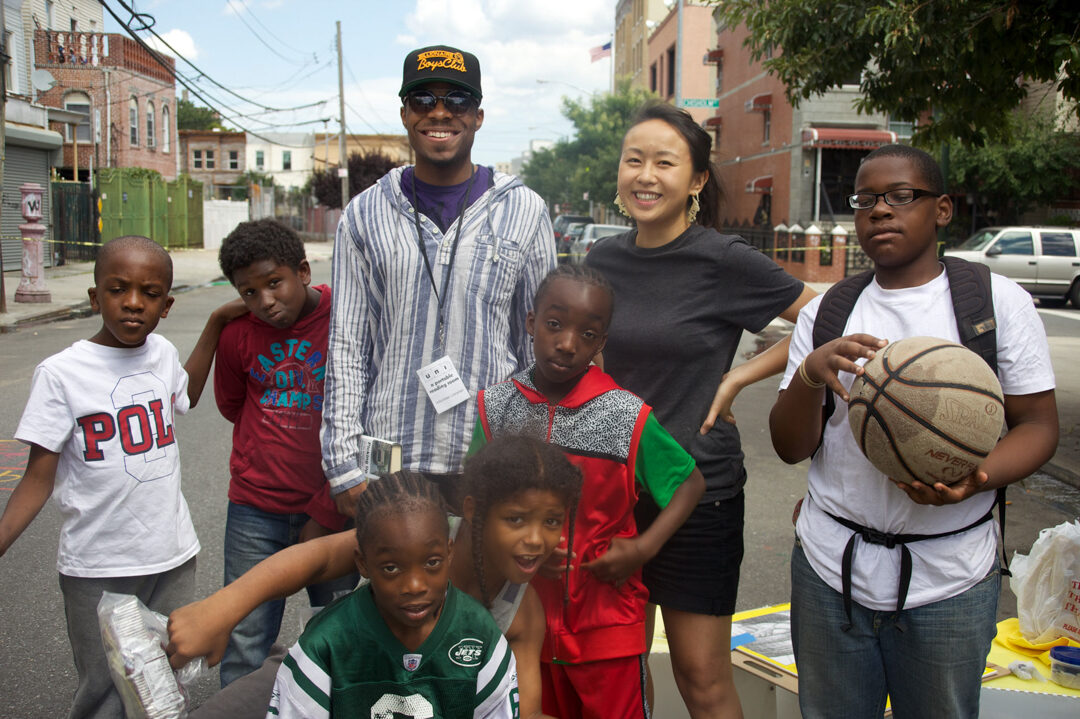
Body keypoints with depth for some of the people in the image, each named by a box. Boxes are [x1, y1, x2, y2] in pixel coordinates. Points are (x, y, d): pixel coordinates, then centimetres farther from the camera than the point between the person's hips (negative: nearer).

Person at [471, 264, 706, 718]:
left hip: (606, 626, -2)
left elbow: (691, 481, -3)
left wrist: (644, 547, -13)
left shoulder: (626, 416, -13)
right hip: (526, 618, 3)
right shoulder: (495, 408, -5)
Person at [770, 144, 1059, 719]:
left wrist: (977, 478, -21)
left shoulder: (998, 300, -1)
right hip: (830, 569, 2)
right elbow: (790, 448, 1)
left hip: (948, 582, -2)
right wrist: (810, 374, -19)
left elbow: (1037, 424, -1)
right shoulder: (824, 312, 5)